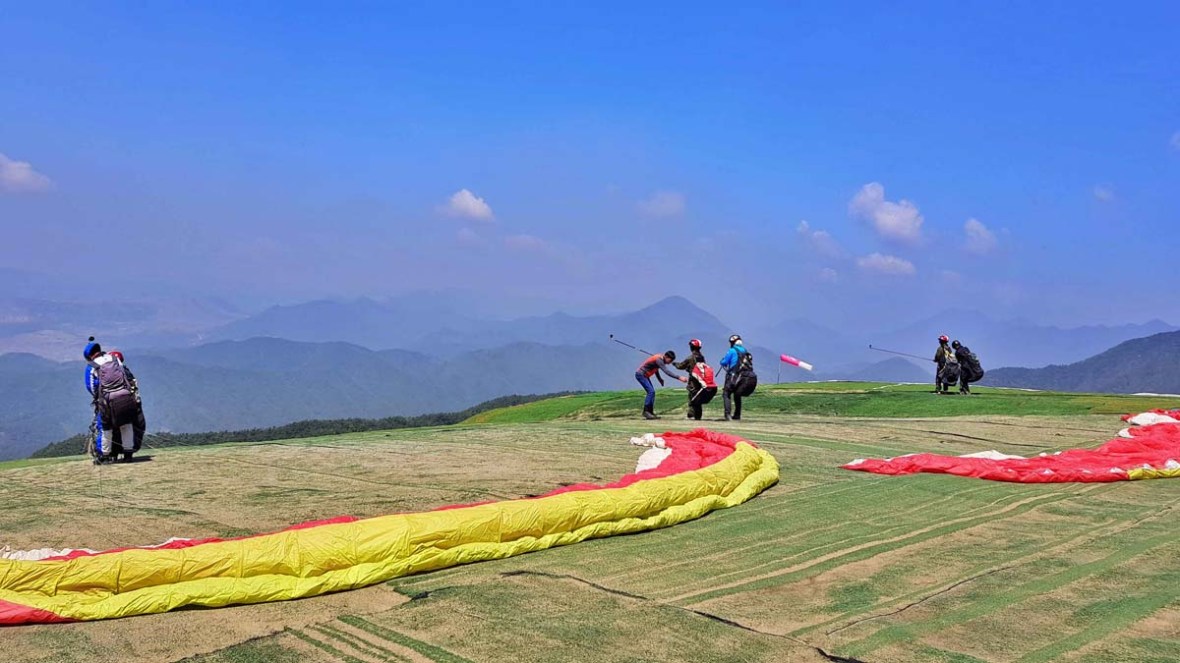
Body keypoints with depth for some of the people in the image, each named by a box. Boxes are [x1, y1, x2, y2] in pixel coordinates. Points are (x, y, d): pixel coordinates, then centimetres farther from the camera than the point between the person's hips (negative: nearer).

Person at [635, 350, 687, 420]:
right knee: (651, 391, -16)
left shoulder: (660, 359, 6)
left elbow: (656, 369, 20)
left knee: (651, 392, 6)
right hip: (640, 374, -10)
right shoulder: (658, 360, -24)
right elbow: (667, 372, -33)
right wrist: (679, 377, -37)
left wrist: (660, 379, 9)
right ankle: (646, 412, -14)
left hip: (644, 375, 10)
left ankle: (650, 412, 8)